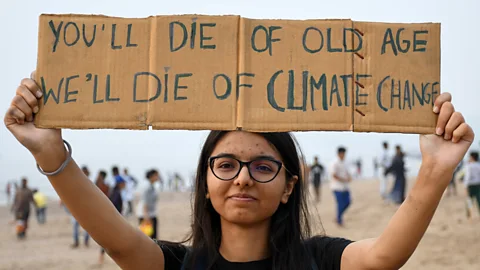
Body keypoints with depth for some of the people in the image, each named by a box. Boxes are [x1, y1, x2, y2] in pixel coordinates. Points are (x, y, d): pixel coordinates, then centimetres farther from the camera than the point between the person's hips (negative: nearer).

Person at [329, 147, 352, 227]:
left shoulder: (343, 163, 14)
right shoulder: (334, 163, -13)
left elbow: (347, 172, 21)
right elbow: (334, 175, -18)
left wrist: (349, 177, -2)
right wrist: (344, 180, -18)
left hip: (345, 187, 8)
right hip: (338, 187, -8)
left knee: (348, 202, 7)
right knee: (340, 204, -5)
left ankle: (338, 218, 20)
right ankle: (339, 221, 8)